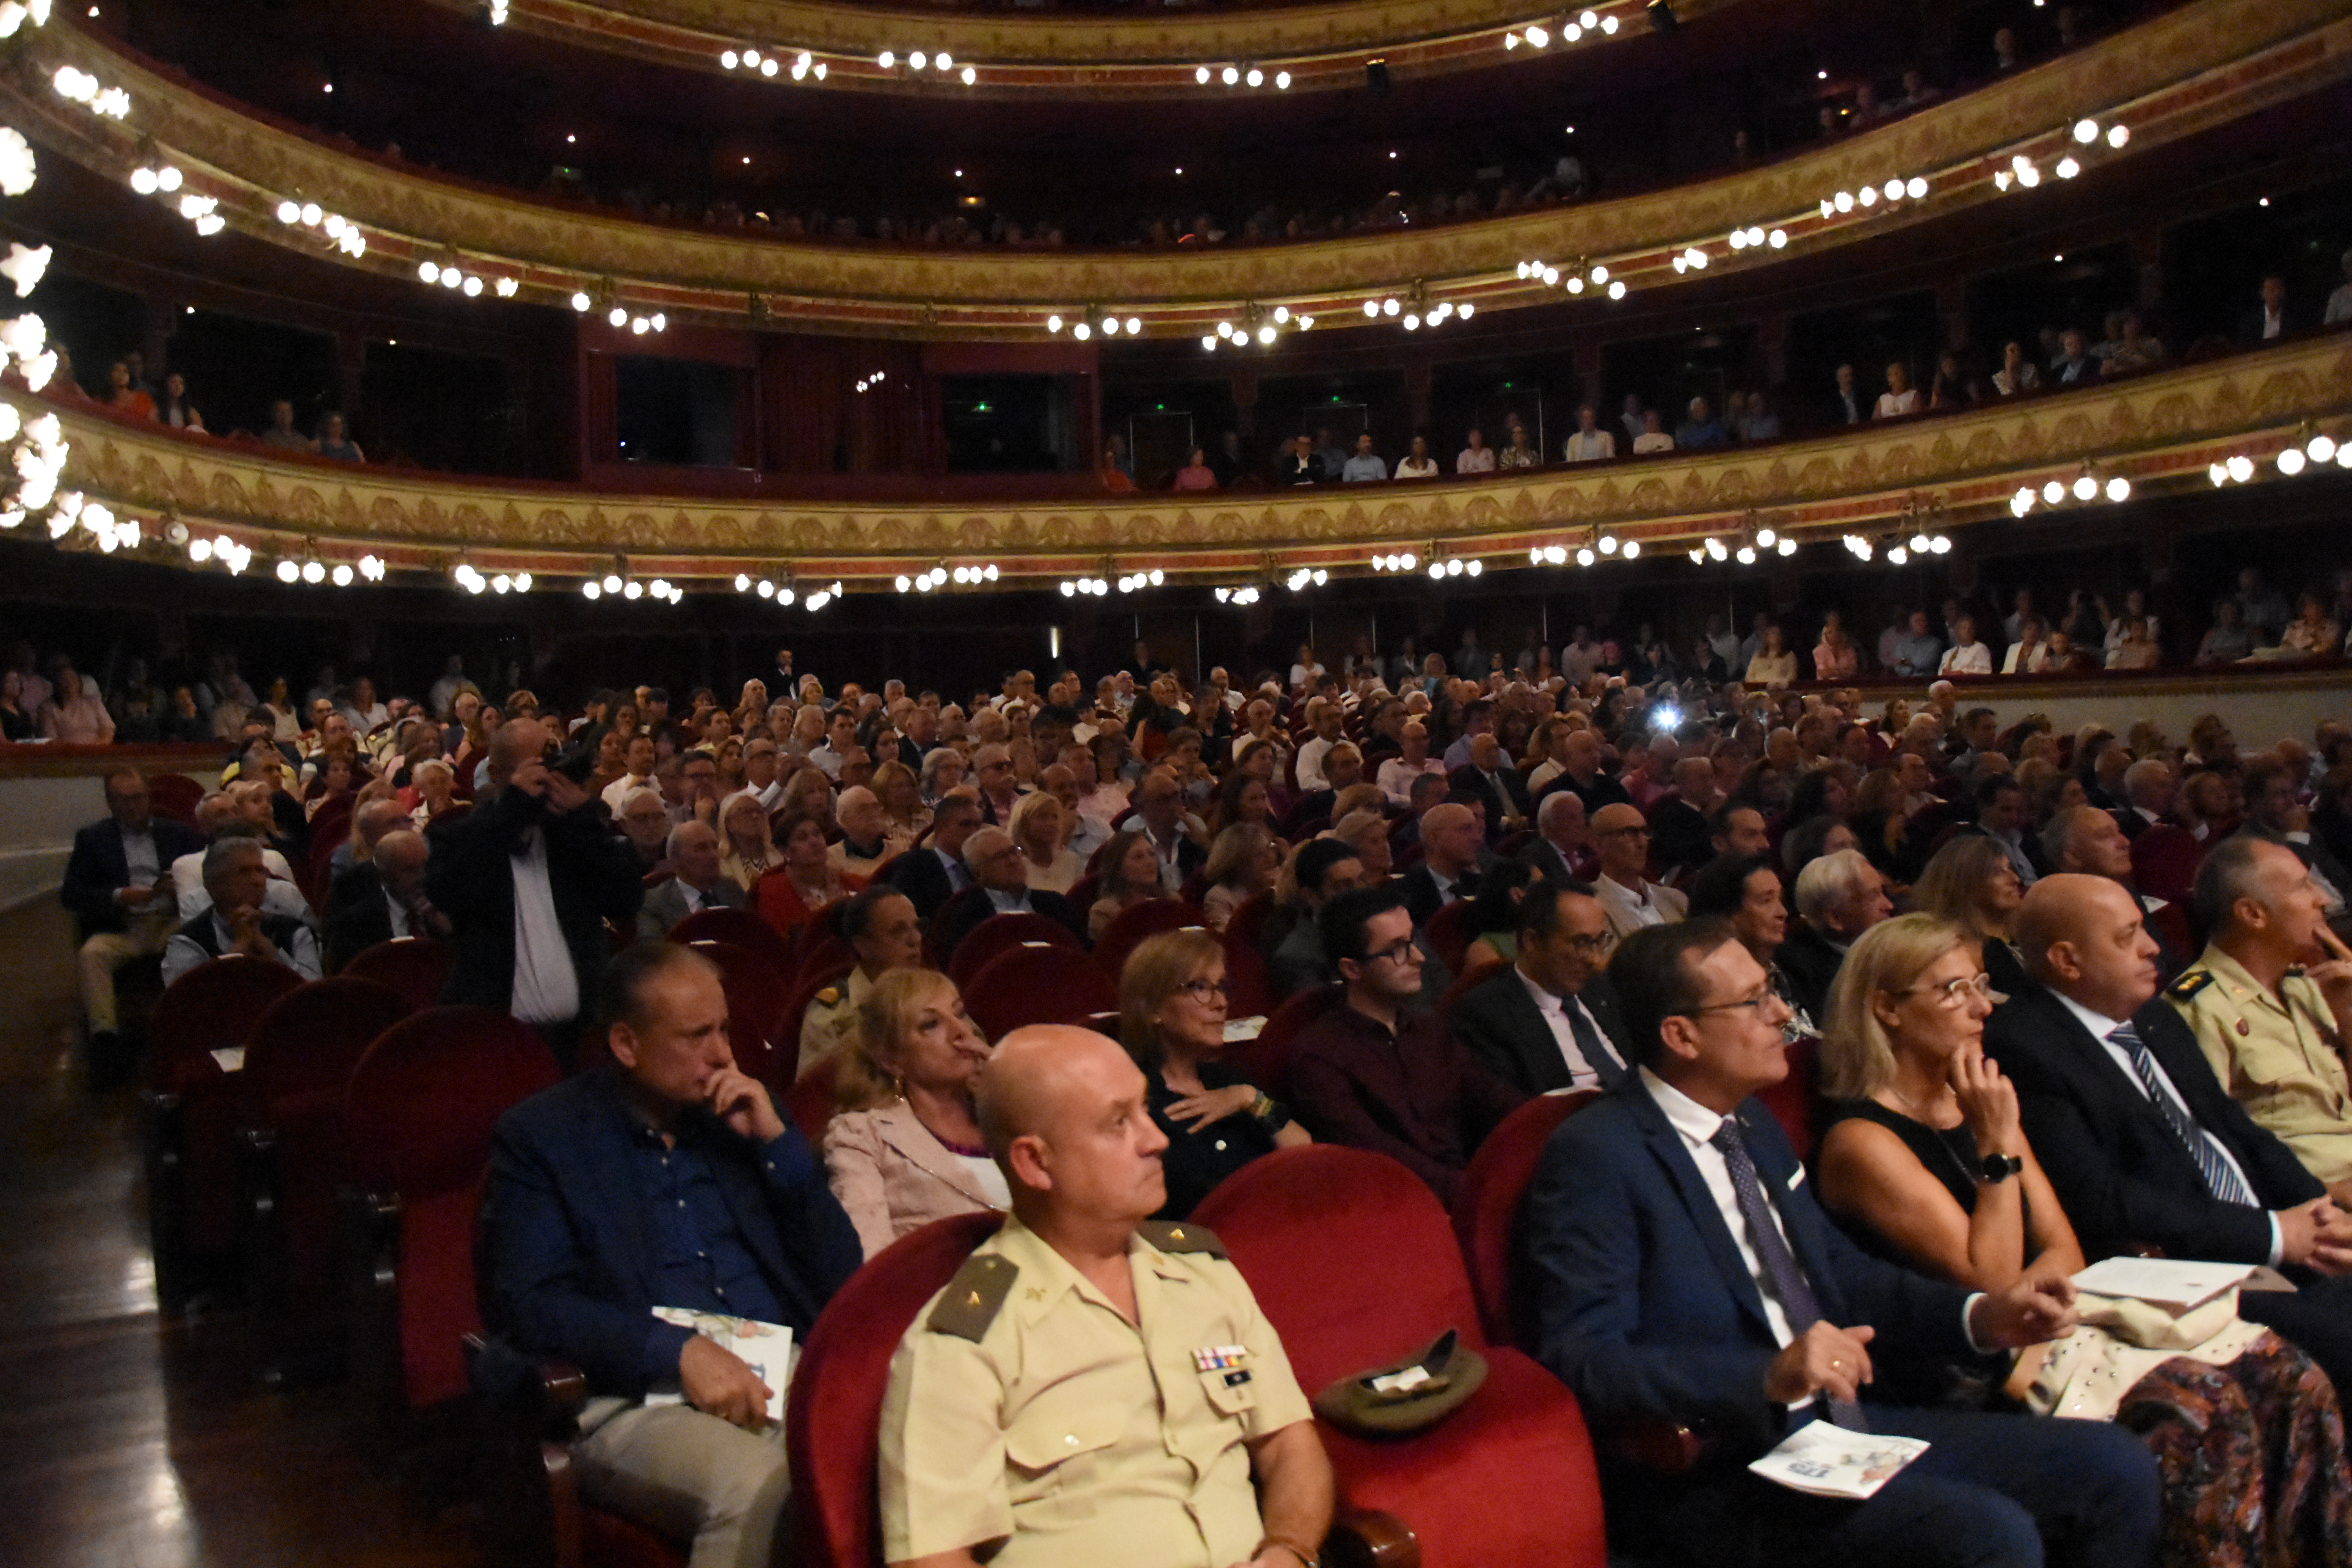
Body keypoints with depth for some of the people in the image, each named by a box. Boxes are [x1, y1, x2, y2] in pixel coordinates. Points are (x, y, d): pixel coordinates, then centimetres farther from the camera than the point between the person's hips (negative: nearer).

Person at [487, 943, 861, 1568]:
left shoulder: (744, 1114, 16)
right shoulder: (538, 1136, 5)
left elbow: (842, 1278, 13)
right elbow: (531, 1306, -7)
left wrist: (776, 1140, 1)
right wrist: (678, 1351, -20)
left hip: (788, 1374, 4)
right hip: (640, 1400, -4)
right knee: (759, 1487, -35)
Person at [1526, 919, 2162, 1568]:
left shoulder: (1754, 1126, 13)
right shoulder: (1594, 1155, -14)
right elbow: (1583, 1362, -21)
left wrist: (1982, 1315, 5)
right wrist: (1770, 1378, -31)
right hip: (1719, 1475, -8)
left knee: (2116, 1469, -1)